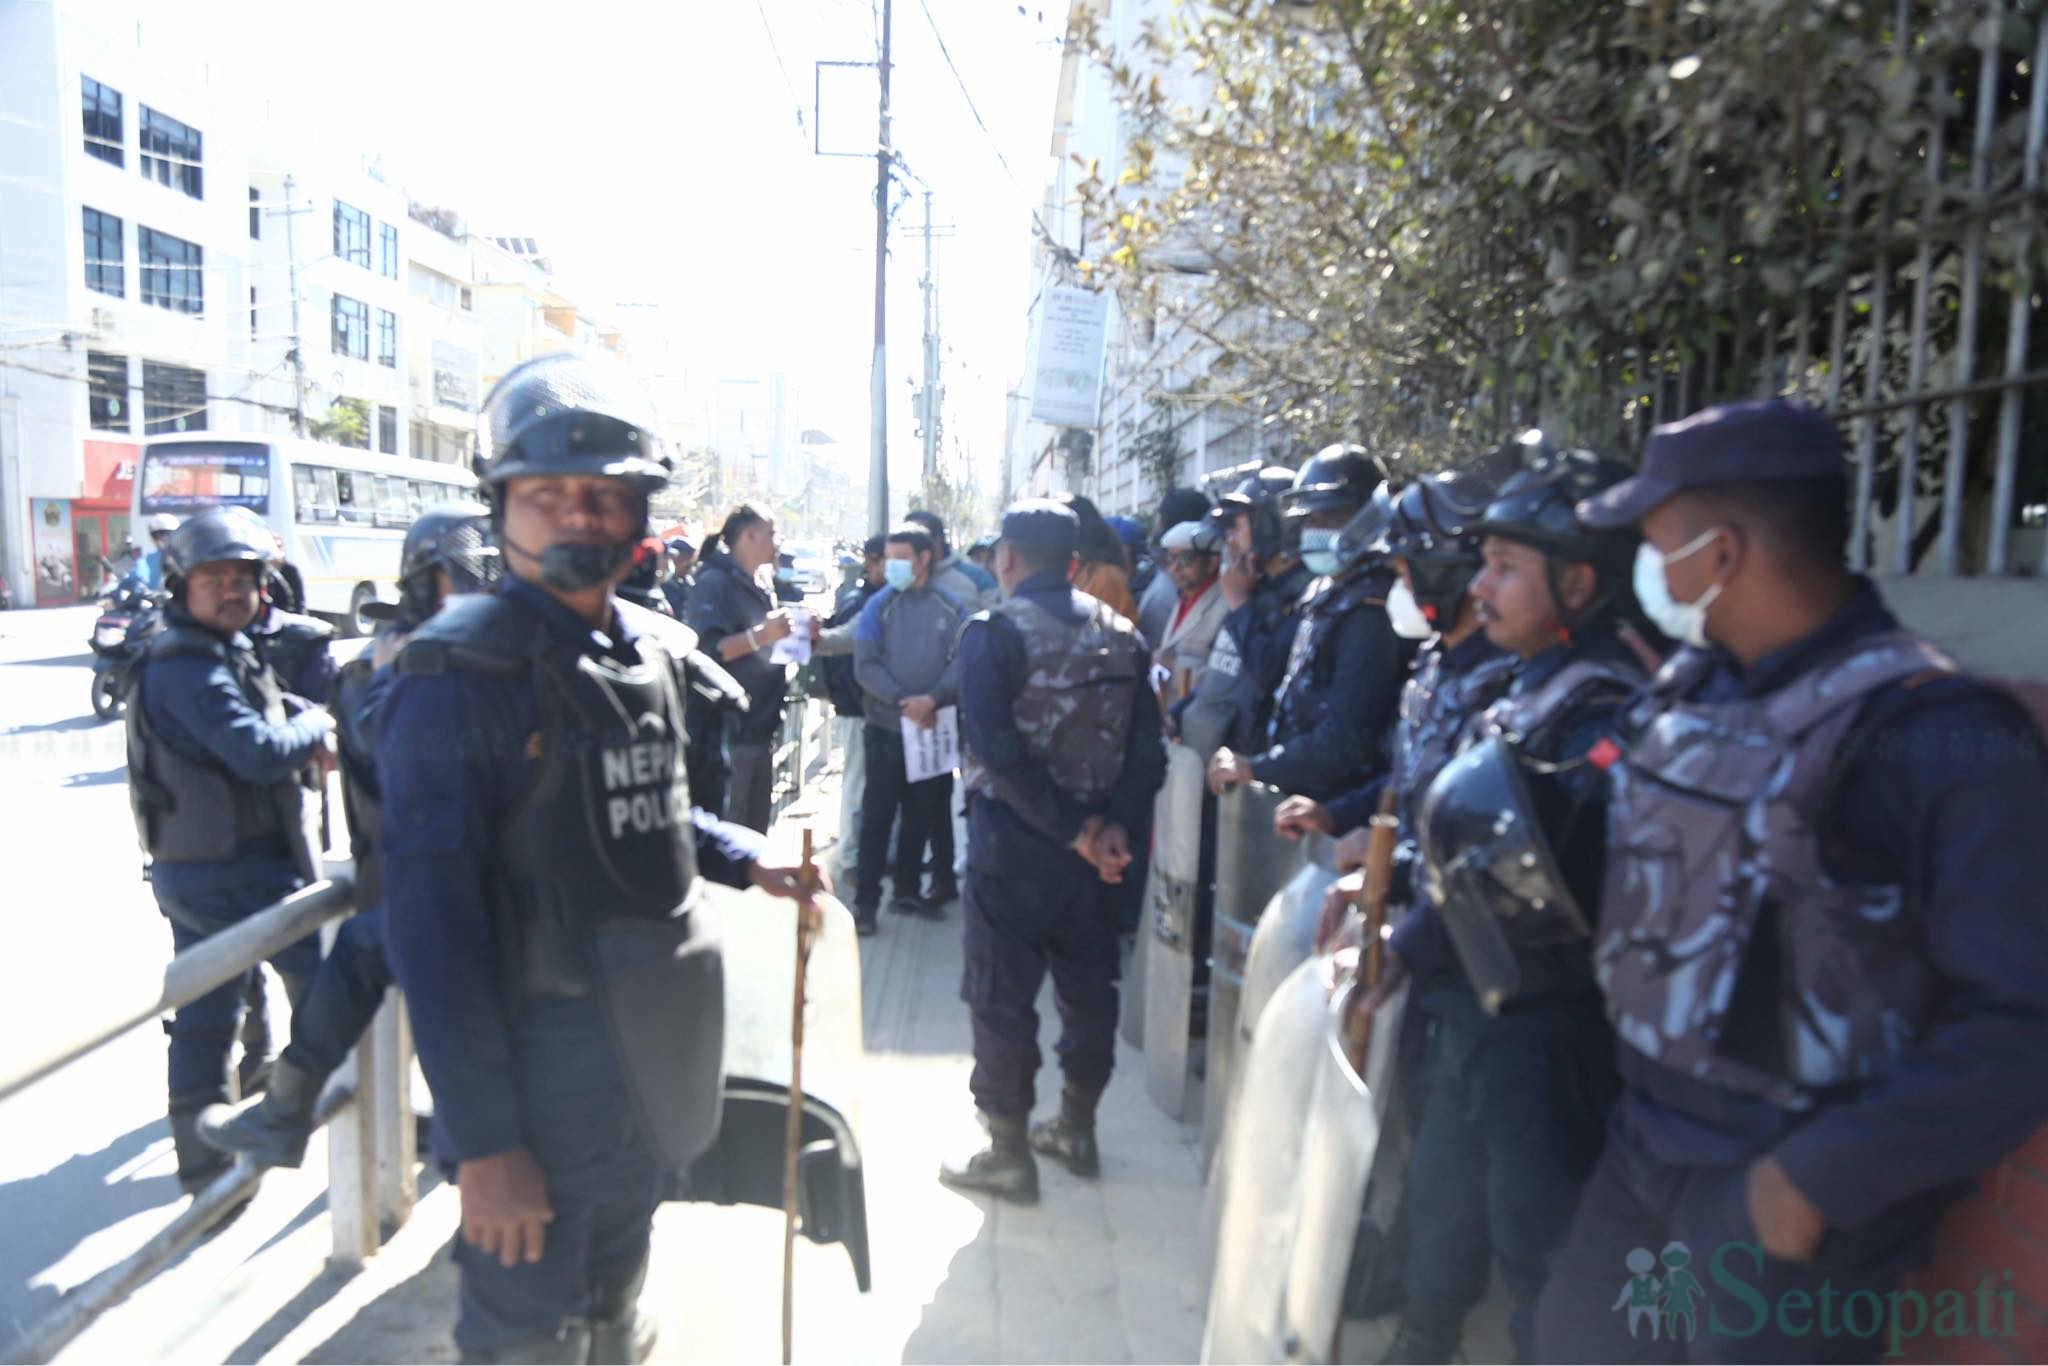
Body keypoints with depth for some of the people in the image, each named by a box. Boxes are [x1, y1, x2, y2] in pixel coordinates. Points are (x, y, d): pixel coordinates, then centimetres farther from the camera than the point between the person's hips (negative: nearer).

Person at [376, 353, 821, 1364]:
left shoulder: (651, 649, 3)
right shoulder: (462, 670, -18)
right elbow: (432, 923, -20)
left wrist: (747, 863, 6)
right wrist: (481, 1137, -20)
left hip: (654, 1036, 7)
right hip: (539, 1046, -6)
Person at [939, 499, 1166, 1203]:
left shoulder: (993, 633, -12)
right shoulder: (1120, 633, 6)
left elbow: (997, 749, -22)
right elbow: (1147, 744, -1)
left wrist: (1074, 827, -17)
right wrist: (1116, 824, -9)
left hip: (1012, 843, -6)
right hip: (1093, 845, 6)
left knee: (1001, 993, 6)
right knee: (1088, 985, 18)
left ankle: (1009, 1154, 16)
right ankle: (1076, 1130, 32)